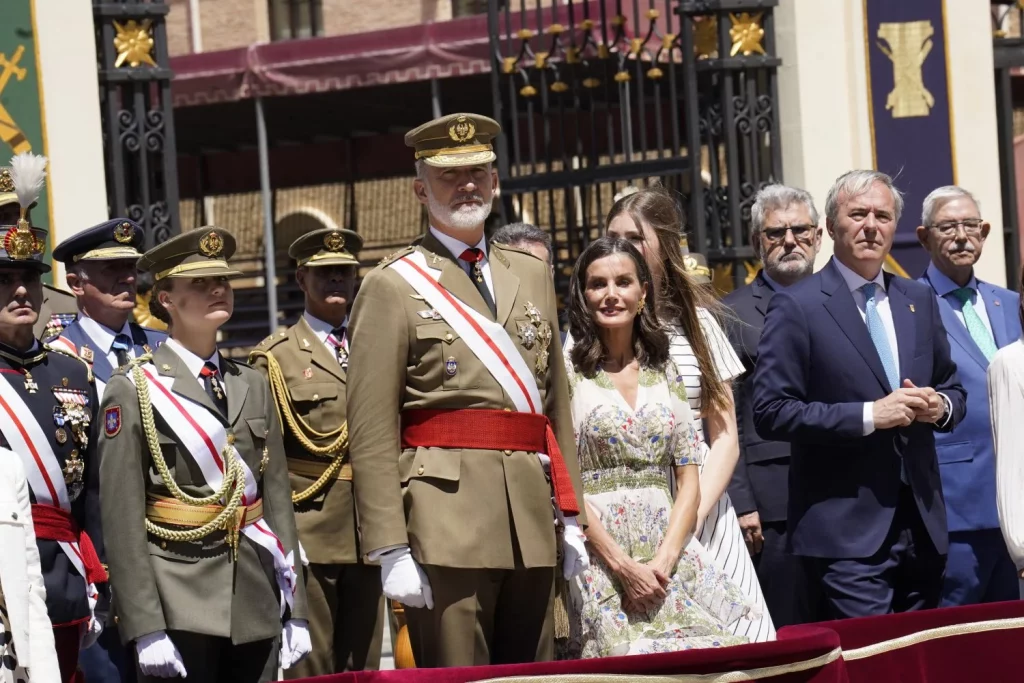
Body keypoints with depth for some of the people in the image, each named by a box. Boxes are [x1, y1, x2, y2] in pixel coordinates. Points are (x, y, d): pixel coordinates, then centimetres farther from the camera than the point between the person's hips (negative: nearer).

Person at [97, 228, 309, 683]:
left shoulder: (252, 386, 14)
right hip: (178, 605, -5)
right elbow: (122, 520, -9)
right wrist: (145, 629, -15)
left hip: (256, 602, 5)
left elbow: (278, 499, 13)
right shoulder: (132, 390, -3)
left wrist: (295, 610, 8)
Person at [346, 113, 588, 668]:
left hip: (532, 522, 6)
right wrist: (391, 551, -13)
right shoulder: (391, 288, -1)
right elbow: (371, 435, -6)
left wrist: (571, 517, 12)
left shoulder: (532, 275, 17)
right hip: (445, 515, -5)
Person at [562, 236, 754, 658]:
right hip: (599, 554, -3)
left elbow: (689, 479, 8)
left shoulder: (663, 370, 12)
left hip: (669, 557, 4)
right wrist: (622, 564, -14)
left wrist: (664, 559, -7)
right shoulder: (567, 370, 0)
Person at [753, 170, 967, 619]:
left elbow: (951, 388, 23)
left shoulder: (919, 301, 14)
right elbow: (771, 413, -11)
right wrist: (868, 416, -17)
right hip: (848, 532, -6)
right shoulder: (796, 307, -5)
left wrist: (940, 406, -2)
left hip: (923, 526, 6)